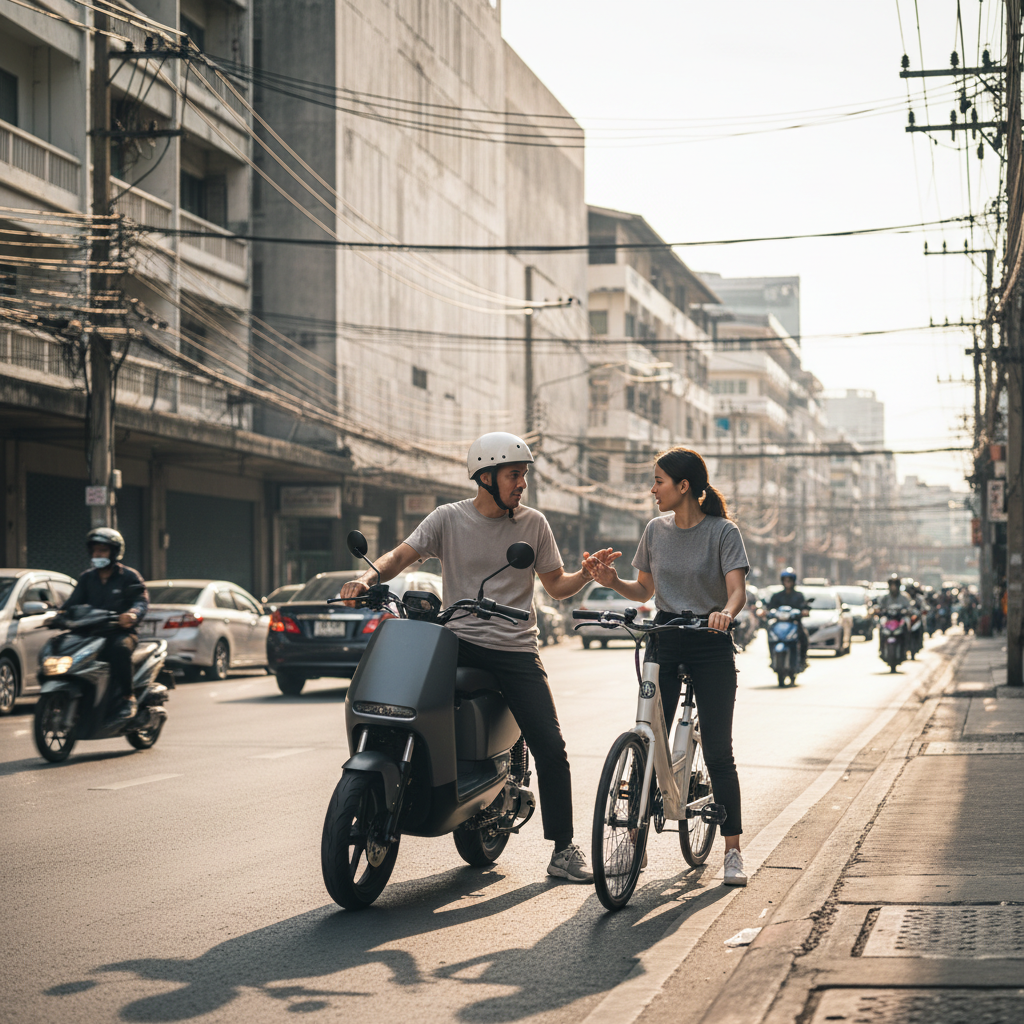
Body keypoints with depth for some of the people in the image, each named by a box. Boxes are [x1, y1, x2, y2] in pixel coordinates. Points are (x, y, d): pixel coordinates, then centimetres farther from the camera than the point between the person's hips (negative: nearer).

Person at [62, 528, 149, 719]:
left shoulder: (129, 576, 4)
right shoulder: (87, 578, 17)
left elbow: (142, 601, -9)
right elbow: (74, 601, 6)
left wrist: (133, 614, -33)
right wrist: (62, 614, -17)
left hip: (121, 631, -5)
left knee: (120, 647, -39)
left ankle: (127, 698, -26)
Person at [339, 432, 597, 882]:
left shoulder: (533, 523, 8)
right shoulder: (448, 519, 3)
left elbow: (556, 585, 11)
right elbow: (401, 556, -6)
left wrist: (587, 574, -9)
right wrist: (367, 577, -26)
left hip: (516, 649, 1)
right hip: (458, 640, -1)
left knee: (551, 749, -7)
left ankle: (563, 849, 6)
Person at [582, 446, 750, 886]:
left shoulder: (723, 531, -7)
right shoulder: (656, 529, 7)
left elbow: (737, 589, -18)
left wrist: (726, 612, -40)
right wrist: (612, 580, -6)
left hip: (711, 645, -4)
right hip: (664, 641, 4)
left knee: (718, 752, -2)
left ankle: (732, 852, 6)